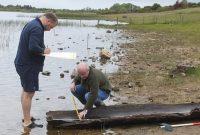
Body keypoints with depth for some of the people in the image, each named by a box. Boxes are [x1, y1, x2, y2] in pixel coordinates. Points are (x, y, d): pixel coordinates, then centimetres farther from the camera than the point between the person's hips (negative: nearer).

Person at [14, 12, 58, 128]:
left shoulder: (32, 24, 13)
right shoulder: (37, 28, -21)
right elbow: (33, 47, -30)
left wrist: (43, 49, 9)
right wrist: (43, 51, -13)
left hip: (23, 63, 11)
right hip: (29, 65, -11)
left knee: (26, 91, 18)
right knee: (29, 93, -3)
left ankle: (26, 117, 31)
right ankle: (27, 122, 4)